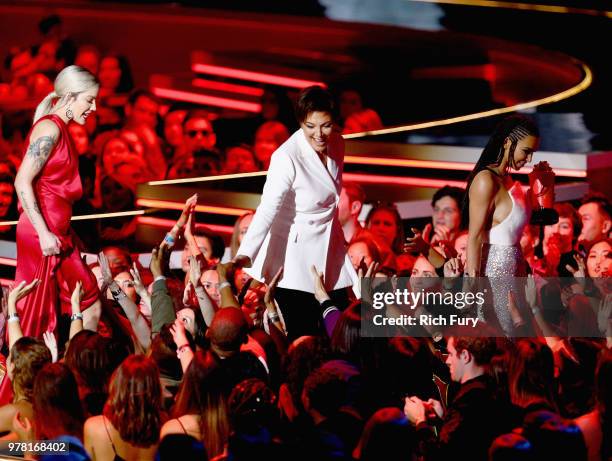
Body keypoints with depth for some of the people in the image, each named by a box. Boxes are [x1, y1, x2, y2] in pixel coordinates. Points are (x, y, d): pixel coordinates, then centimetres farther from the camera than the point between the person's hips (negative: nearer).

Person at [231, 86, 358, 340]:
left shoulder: (336, 143, -1)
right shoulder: (287, 157, -23)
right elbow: (268, 209, -31)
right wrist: (245, 253, -42)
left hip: (330, 251, 7)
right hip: (295, 256, -7)